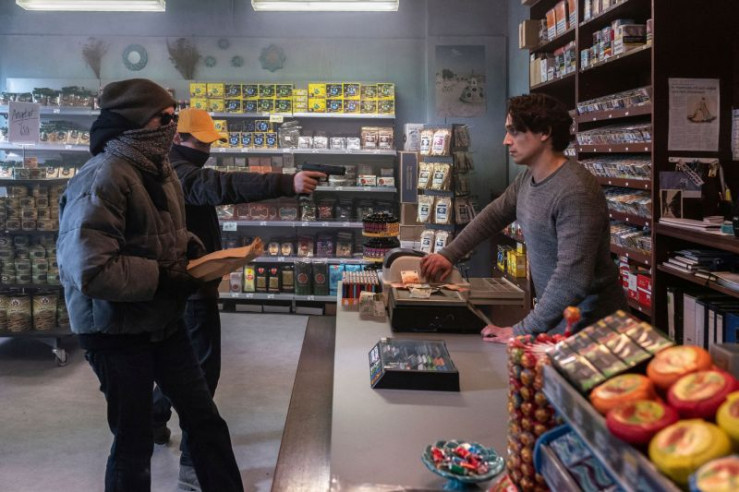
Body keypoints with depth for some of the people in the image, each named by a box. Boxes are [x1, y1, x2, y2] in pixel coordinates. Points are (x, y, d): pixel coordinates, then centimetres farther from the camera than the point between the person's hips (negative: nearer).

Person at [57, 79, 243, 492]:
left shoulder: (161, 171, 7)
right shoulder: (102, 179, -23)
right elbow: (90, 270, -32)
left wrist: (191, 246, 0)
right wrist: (164, 279, -25)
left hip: (165, 322, 8)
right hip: (117, 331, -8)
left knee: (205, 419, 16)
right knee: (135, 441, 8)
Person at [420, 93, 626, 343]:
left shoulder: (576, 191, -26)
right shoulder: (527, 178, 2)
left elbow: (573, 279, -30)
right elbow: (494, 215, 19)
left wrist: (522, 331, -26)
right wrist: (449, 254, 14)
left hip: (589, 325, -7)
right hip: (556, 317, 7)